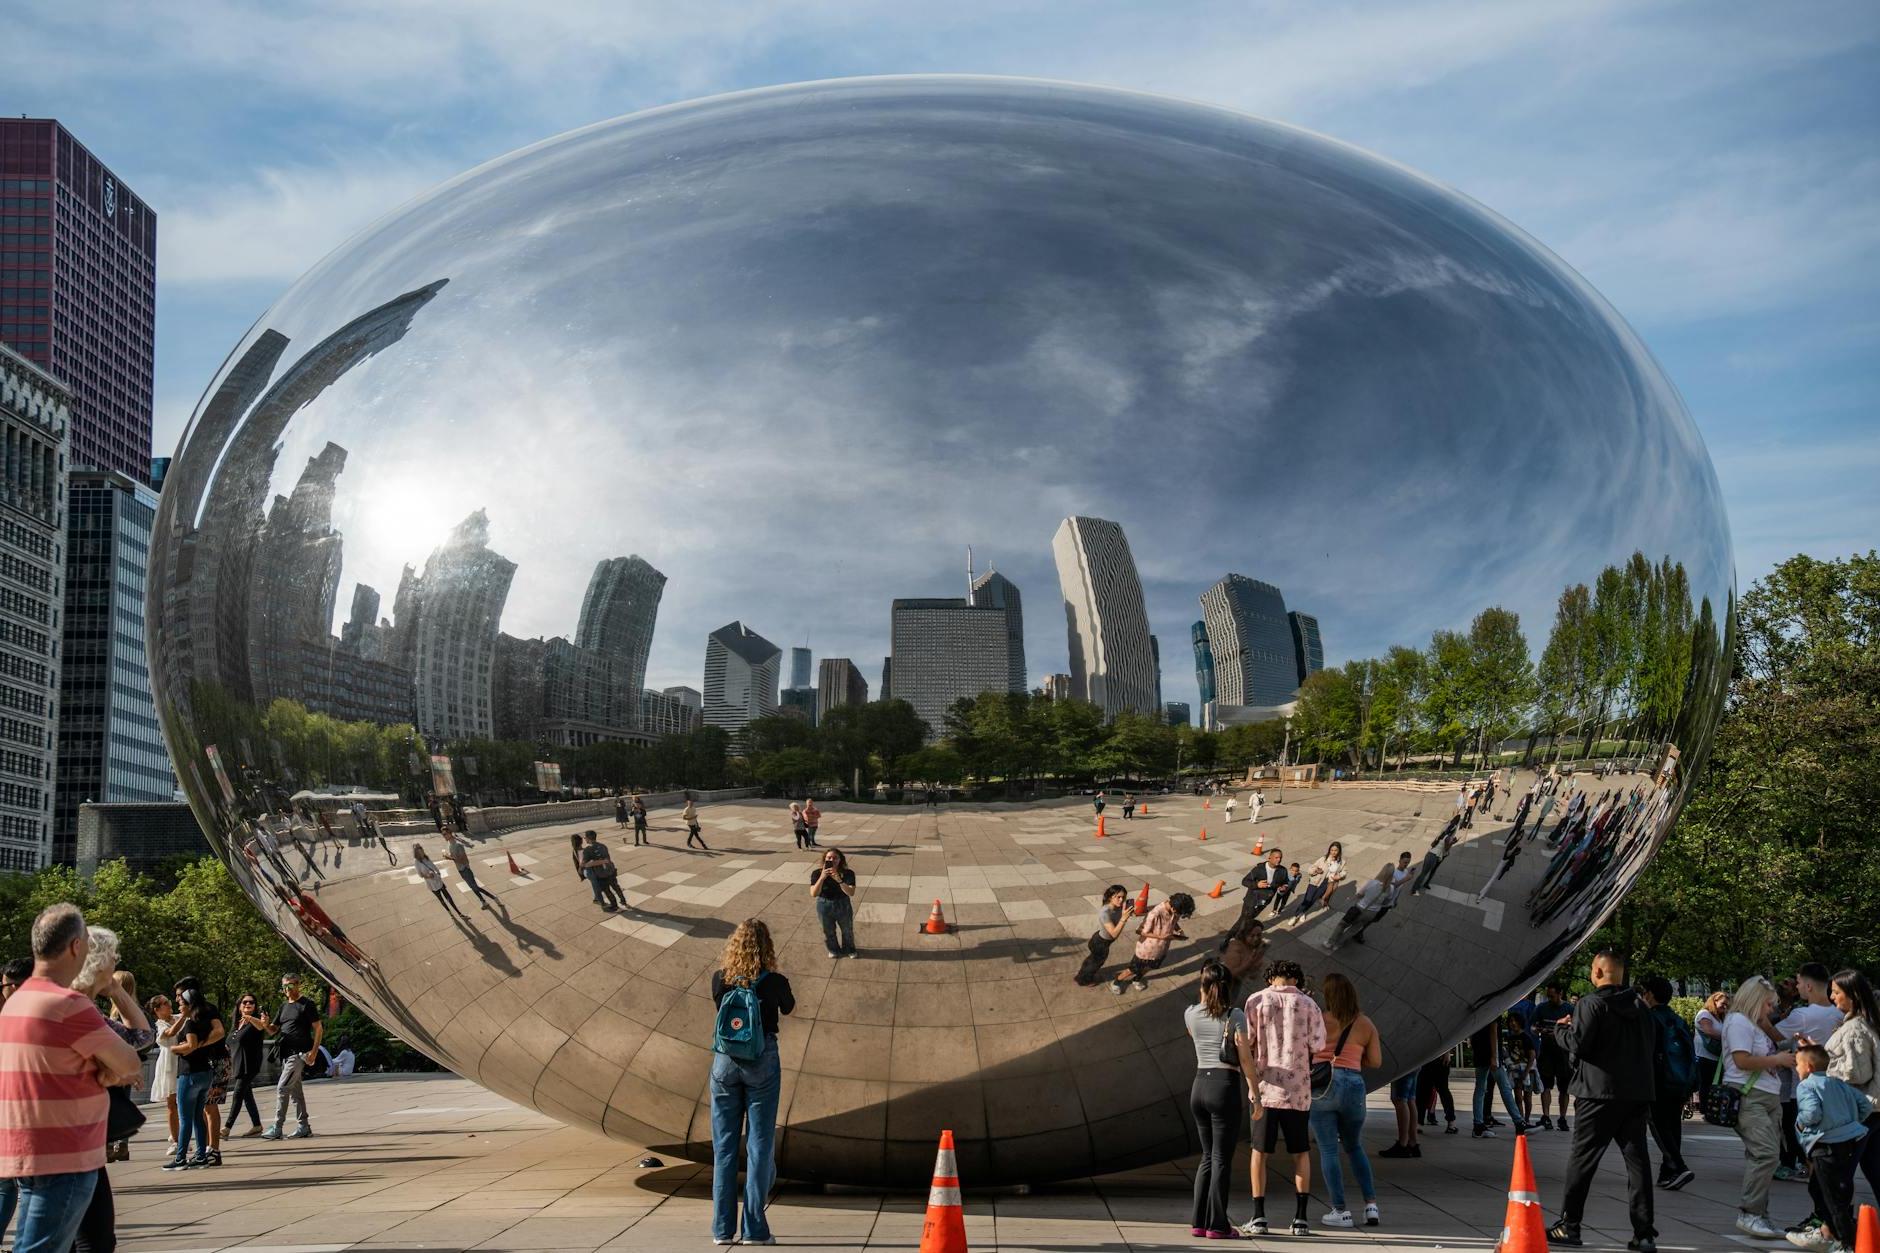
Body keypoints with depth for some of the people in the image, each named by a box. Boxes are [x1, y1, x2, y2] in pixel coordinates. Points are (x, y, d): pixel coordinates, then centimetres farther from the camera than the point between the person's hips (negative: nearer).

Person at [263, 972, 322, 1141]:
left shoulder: (306, 1004, -5)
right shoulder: (284, 1006, 17)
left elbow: (318, 1029, -8)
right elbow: (273, 1031, 16)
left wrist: (314, 1051, -16)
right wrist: (265, 1025, -7)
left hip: (299, 1053, -8)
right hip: (287, 1054, 8)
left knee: (282, 1088, -13)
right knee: (295, 1091, 11)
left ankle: (276, 1127, -12)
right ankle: (303, 1126, 16)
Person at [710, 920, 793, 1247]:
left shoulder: (720, 980, -3)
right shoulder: (775, 983, -8)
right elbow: (788, 1007, 13)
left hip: (725, 1061, 2)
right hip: (762, 1063, -2)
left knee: (724, 1146, 9)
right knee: (759, 1146, 3)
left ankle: (723, 1229, 10)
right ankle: (754, 1229, 2)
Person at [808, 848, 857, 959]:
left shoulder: (848, 873, -22)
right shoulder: (817, 873, -21)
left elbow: (851, 893, -32)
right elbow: (813, 894, -28)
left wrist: (839, 880, -47)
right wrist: (822, 877, -42)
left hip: (843, 906, 0)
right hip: (824, 906, 0)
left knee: (847, 931, 22)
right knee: (829, 932, 21)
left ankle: (849, 949, 51)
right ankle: (834, 950, 50)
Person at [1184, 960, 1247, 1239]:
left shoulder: (1191, 1014, 5)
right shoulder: (1235, 1016, -7)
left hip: (1199, 1086, 5)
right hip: (1225, 1087, -5)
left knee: (1207, 1156, 16)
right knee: (1222, 1159, 1)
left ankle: (1199, 1221, 15)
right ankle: (1217, 1224, 1)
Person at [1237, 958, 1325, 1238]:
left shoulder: (1256, 1000, 1)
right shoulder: (1308, 1004, 2)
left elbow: (1245, 1045, -4)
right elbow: (1317, 1046, -4)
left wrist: (1250, 1083, 10)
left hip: (1264, 1087, 0)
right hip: (1298, 1089, 1)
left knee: (1260, 1152, 9)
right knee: (1301, 1153, 13)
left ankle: (1258, 1217, 4)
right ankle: (1300, 1218, 8)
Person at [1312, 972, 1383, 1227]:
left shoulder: (1320, 1020, -5)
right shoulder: (1366, 1023, 4)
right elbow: (1376, 1061, 6)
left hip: (1322, 1085, -3)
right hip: (1353, 1085, 3)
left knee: (1328, 1150, 4)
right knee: (1354, 1148, 20)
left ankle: (1340, 1211, 1)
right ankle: (1371, 1205, 12)